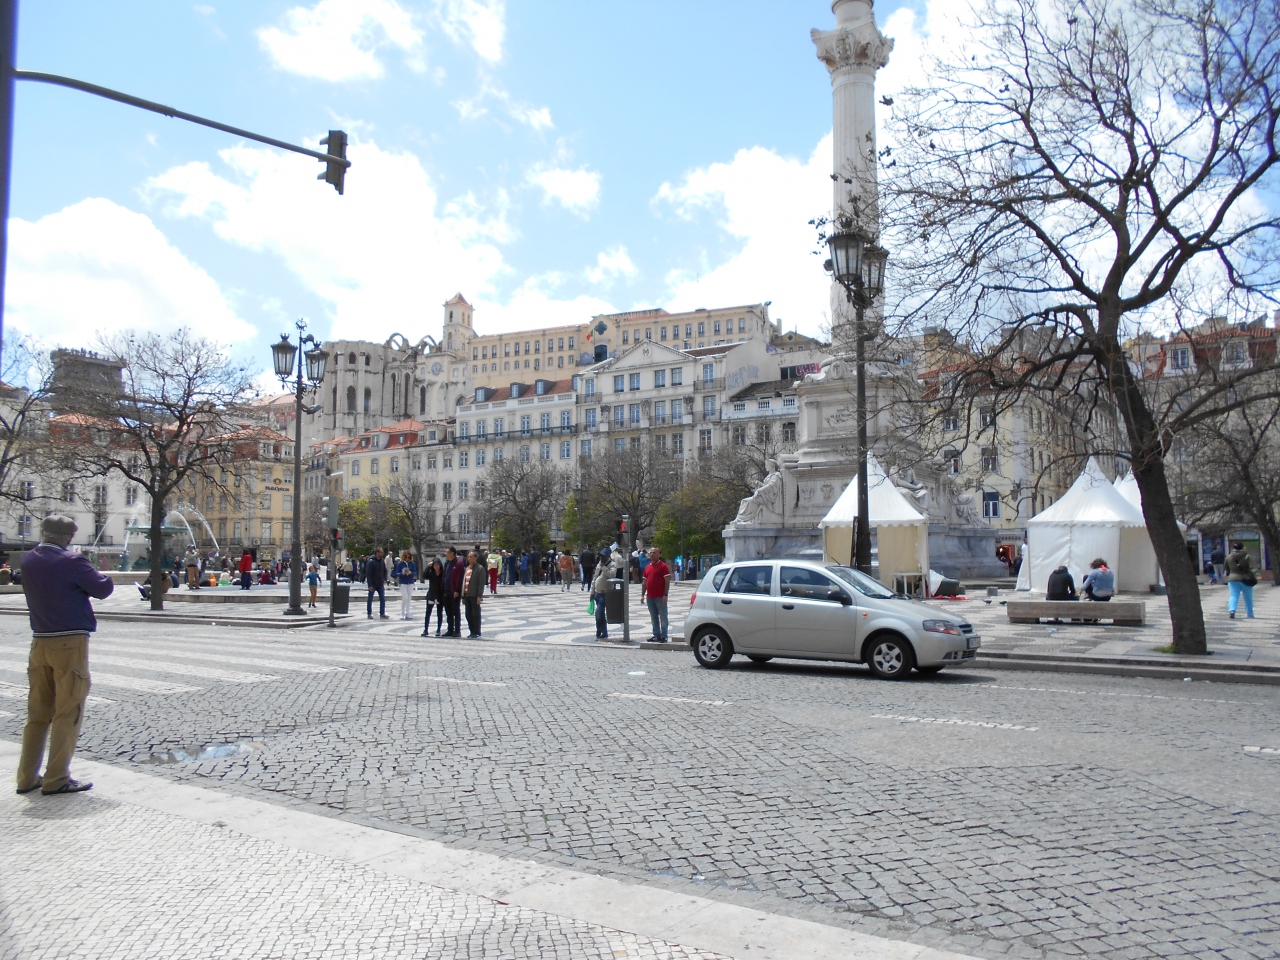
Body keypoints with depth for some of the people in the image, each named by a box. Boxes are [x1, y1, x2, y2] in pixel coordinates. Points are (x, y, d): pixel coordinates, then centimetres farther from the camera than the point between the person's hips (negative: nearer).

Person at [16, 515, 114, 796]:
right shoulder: (71, 562, -14)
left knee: (38, 712, 15)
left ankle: (27, 777, 19)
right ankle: (56, 779, 5)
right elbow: (103, 589, -7)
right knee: (68, 714, 1)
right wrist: (104, 578, 11)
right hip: (70, 643, -7)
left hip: (39, 643, 7)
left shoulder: (28, 560, 6)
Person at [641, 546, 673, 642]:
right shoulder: (647, 567, 14)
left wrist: (665, 595, -15)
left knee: (663, 617, -1)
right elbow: (645, 582, 18)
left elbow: (667, 581, -9)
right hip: (650, 597, 6)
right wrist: (642, 594, 12)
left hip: (660, 597, -6)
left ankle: (664, 636, 2)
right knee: (654, 617, 11)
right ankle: (656, 635, 18)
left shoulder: (663, 566, -5)